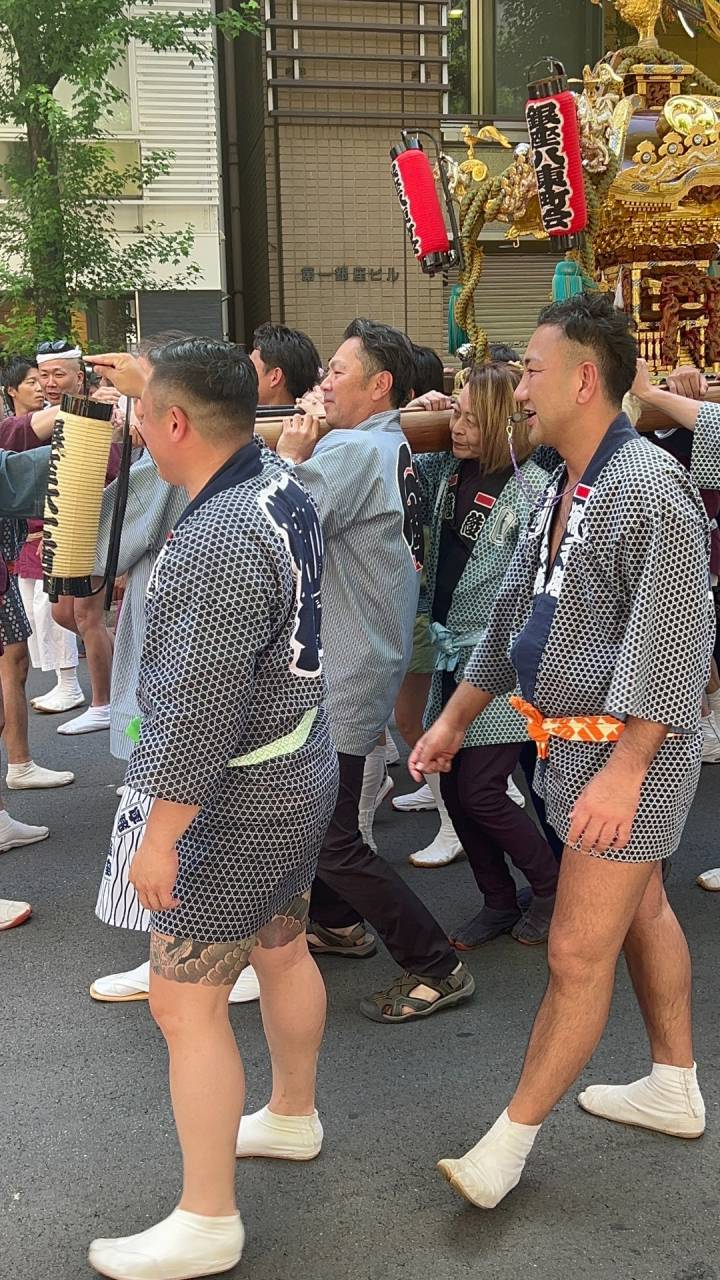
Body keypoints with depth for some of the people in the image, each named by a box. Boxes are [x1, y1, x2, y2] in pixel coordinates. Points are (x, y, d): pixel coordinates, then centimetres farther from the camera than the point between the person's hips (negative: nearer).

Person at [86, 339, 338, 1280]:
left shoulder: (219, 542, -30)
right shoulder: (280, 487, -1)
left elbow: (197, 710, -29)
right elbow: (219, 429, 25)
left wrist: (159, 836, -22)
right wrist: (148, 381, 35)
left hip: (238, 804, -10)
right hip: (299, 773, 10)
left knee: (185, 1001, 0)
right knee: (282, 949, 26)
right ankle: (294, 1114, 48)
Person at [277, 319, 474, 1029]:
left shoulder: (351, 450, -20)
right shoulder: (395, 449, 12)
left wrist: (290, 456, -11)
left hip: (344, 673, -10)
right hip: (353, 658, 10)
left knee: (332, 838, -4)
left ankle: (436, 968, 4)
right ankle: (339, 923, 39)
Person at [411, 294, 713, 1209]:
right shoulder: (562, 492, 10)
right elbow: (514, 618, 17)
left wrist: (623, 771, -28)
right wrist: (454, 720, 19)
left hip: (629, 753, -10)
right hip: (572, 744, 10)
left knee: (579, 954, -3)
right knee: (640, 911, 20)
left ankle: (512, 1136, 9)